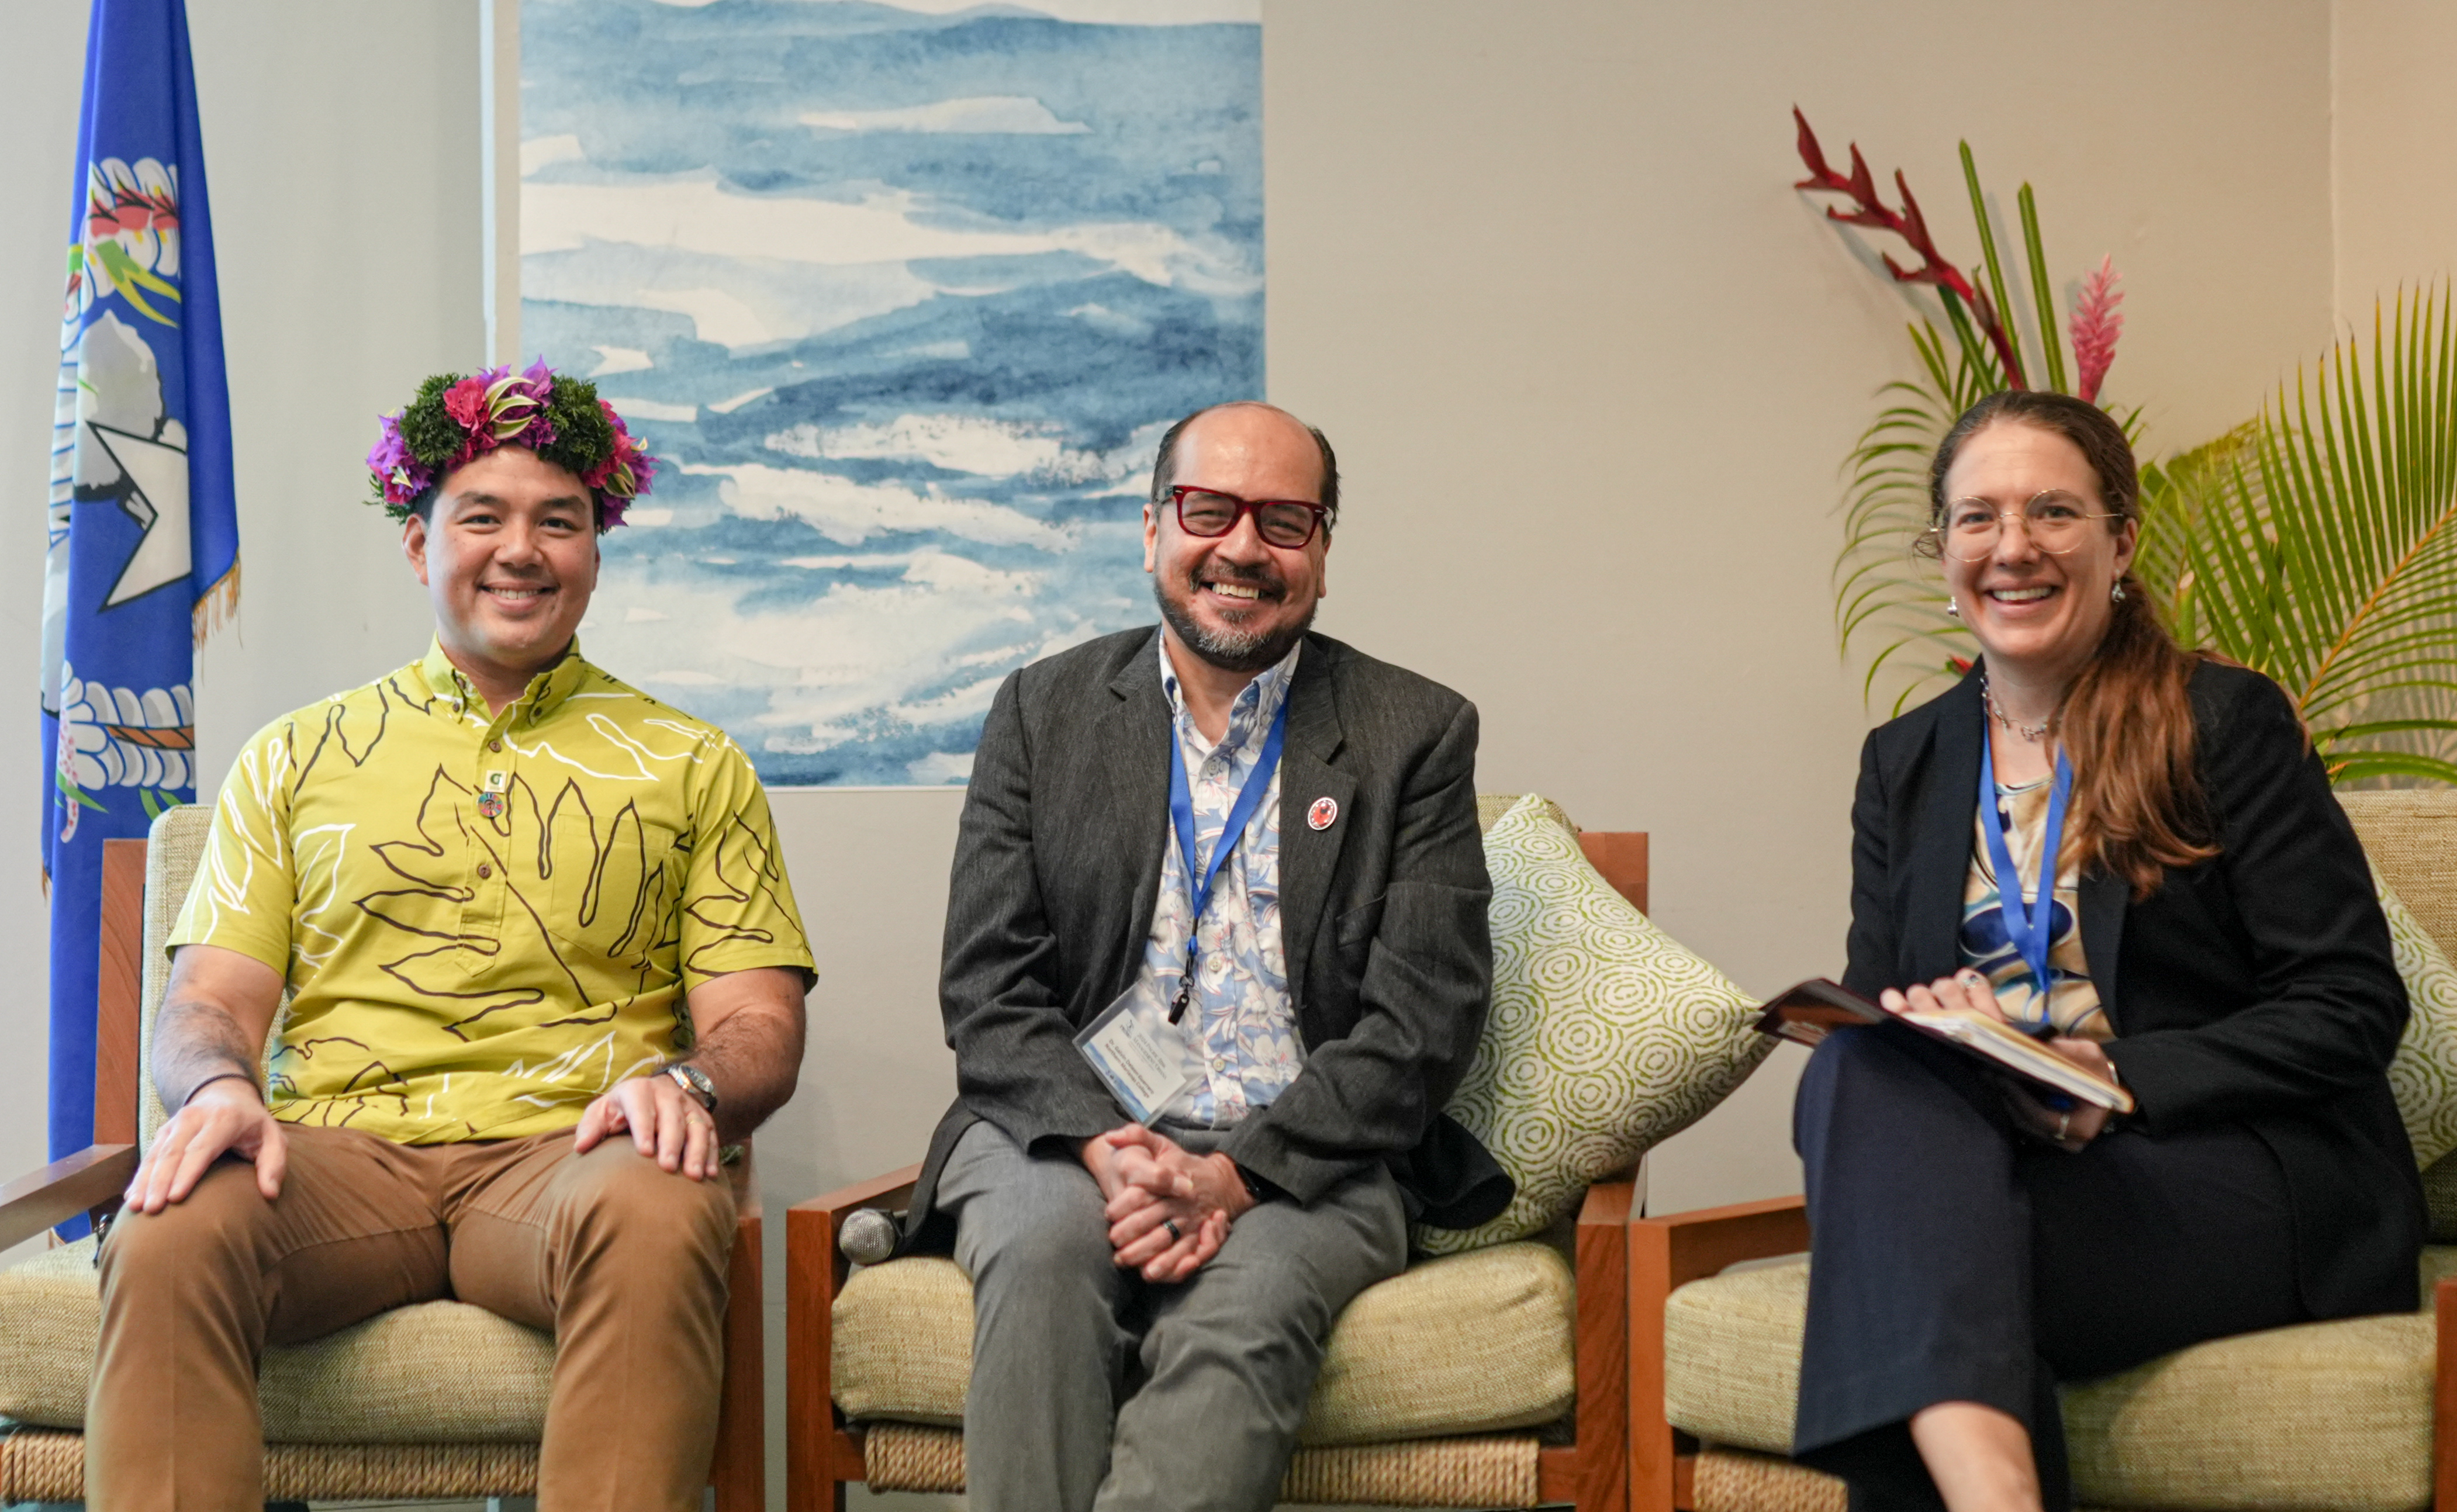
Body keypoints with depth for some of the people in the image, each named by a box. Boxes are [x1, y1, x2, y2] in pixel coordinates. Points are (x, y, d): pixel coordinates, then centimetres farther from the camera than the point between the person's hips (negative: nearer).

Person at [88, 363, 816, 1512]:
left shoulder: (692, 768, 17)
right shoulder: (293, 758, 21)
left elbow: (759, 1026, 11)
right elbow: (208, 1001, 13)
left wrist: (686, 1082, -14)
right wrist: (219, 1085, -12)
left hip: (564, 1155, -1)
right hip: (336, 1155, 1)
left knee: (654, 1217, -38)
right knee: (172, 1231, -33)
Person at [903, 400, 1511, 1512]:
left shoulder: (1417, 734, 7)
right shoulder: (1044, 710, 12)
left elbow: (1424, 1016, -2)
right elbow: (986, 987, 4)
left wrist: (1241, 1170, -15)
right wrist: (1100, 1145, -15)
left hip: (1303, 1159, -1)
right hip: (1067, 1134, 2)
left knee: (1246, 1307, -33)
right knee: (1043, 1243, -33)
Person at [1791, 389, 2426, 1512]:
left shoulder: (2227, 724, 2)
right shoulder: (1903, 764, 16)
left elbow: (2354, 1006, -3)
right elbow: (1871, 1006, 12)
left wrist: (2122, 1078, -16)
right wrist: (1938, 1029, -13)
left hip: (2255, 1187, -4)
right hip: (1994, 1160, 4)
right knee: (1859, 1069, -32)